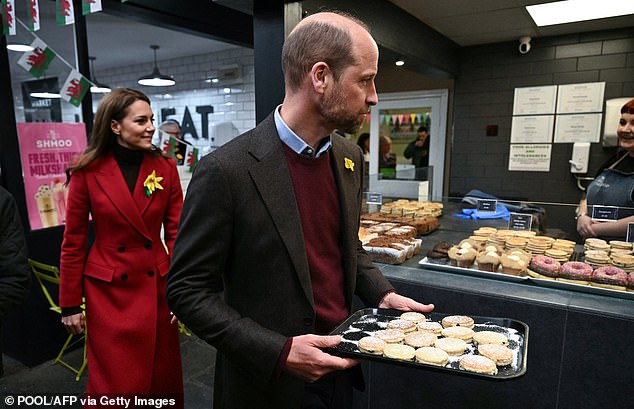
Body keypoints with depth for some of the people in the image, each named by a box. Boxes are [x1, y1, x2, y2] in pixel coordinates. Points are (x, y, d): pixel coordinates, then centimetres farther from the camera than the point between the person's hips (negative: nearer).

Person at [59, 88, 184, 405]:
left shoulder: (165, 167, -2)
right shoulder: (88, 171, -7)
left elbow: (177, 232, -1)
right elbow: (73, 242, -2)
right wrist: (70, 305, 1)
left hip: (157, 286, 2)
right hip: (108, 292, -2)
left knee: (164, 377, 15)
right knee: (115, 384, 10)